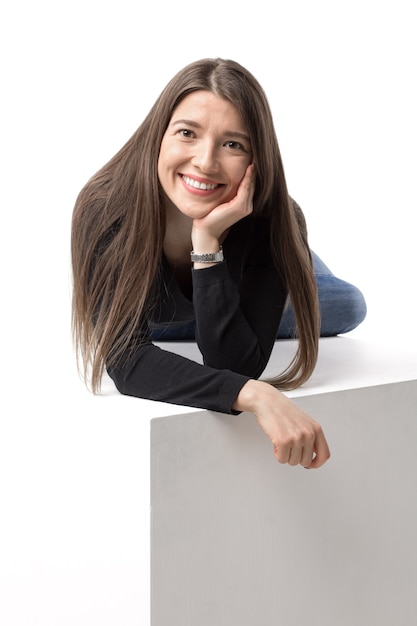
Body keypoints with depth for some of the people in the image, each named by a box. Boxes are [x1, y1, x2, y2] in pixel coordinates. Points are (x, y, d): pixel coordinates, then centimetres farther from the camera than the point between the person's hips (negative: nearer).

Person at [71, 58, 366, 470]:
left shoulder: (272, 222, -43)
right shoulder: (103, 210, -44)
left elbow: (237, 366, -46)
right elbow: (128, 360, -50)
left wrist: (208, 244, -57)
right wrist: (253, 394, -65)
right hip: (158, 318, 1)